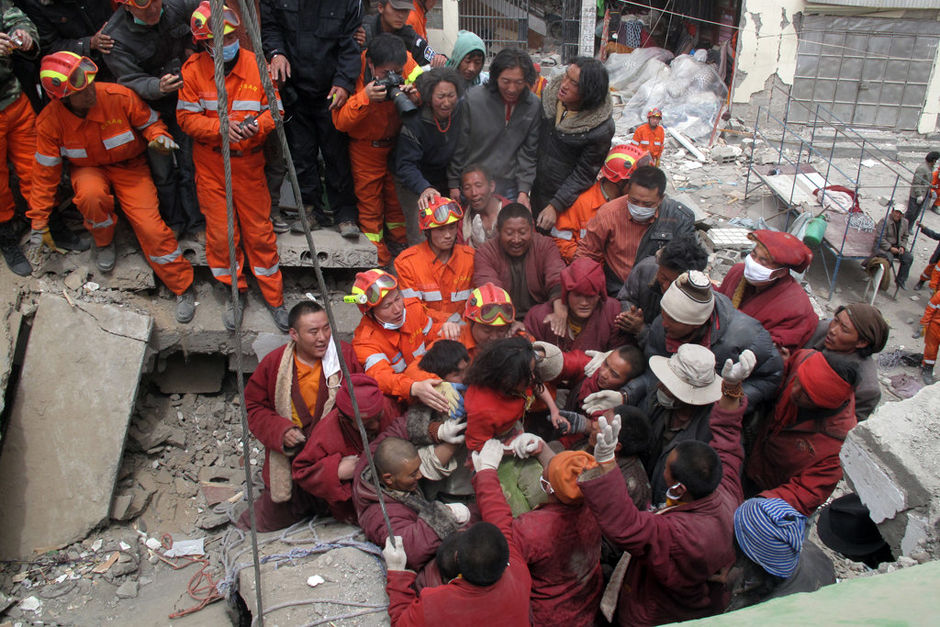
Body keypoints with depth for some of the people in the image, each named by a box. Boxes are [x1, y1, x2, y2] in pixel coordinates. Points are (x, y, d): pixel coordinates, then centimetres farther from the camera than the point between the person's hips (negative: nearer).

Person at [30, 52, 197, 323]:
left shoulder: (119, 97, -22)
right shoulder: (49, 121, -17)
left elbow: (149, 122, -1)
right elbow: (45, 172, -7)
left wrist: (159, 135, -27)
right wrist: (39, 222, -3)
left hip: (129, 165, -1)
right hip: (88, 169, 1)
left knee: (150, 226, -19)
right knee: (91, 194, -36)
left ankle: (183, 287, -3)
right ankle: (104, 242, -2)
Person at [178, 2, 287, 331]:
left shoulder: (256, 65, -6)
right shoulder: (193, 69, -5)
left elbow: (274, 110, -2)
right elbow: (187, 117, -5)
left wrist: (258, 125, -25)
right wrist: (220, 127, -23)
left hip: (248, 162, 0)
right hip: (211, 164, 1)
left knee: (260, 231, 4)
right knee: (220, 233, 6)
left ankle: (274, 298, 19)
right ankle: (234, 292, 27)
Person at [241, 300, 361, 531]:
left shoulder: (345, 355, -8)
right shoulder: (274, 363, -4)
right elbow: (253, 407, 4)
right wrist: (281, 431, -13)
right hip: (289, 458, 1)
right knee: (271, 521, 6)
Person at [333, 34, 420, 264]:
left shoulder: (406, 62, -17)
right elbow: (340, 122, -25)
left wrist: (414, 95, -32)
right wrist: (364, 98, -41)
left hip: (397, 142, 3)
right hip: (366, 148, -3)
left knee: (397, 197, 15)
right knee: (370, 202, 5)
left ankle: (402, 246, 35)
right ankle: (378, 259, 18)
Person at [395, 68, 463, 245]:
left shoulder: (459, 115, -9)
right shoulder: (414, 122, -25)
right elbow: (406, 165, -30)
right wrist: (424, 188, -46)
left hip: (445, 181, 5)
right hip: (413, 184, -5)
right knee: (420, 239, -12)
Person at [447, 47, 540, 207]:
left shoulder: (534, 106, -3)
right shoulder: (472, 100, -10)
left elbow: (529, 152, 1)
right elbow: (459, 148, -3)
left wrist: (524, 190, -6)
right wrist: (454, 185, 0)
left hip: (509, 189, 2)